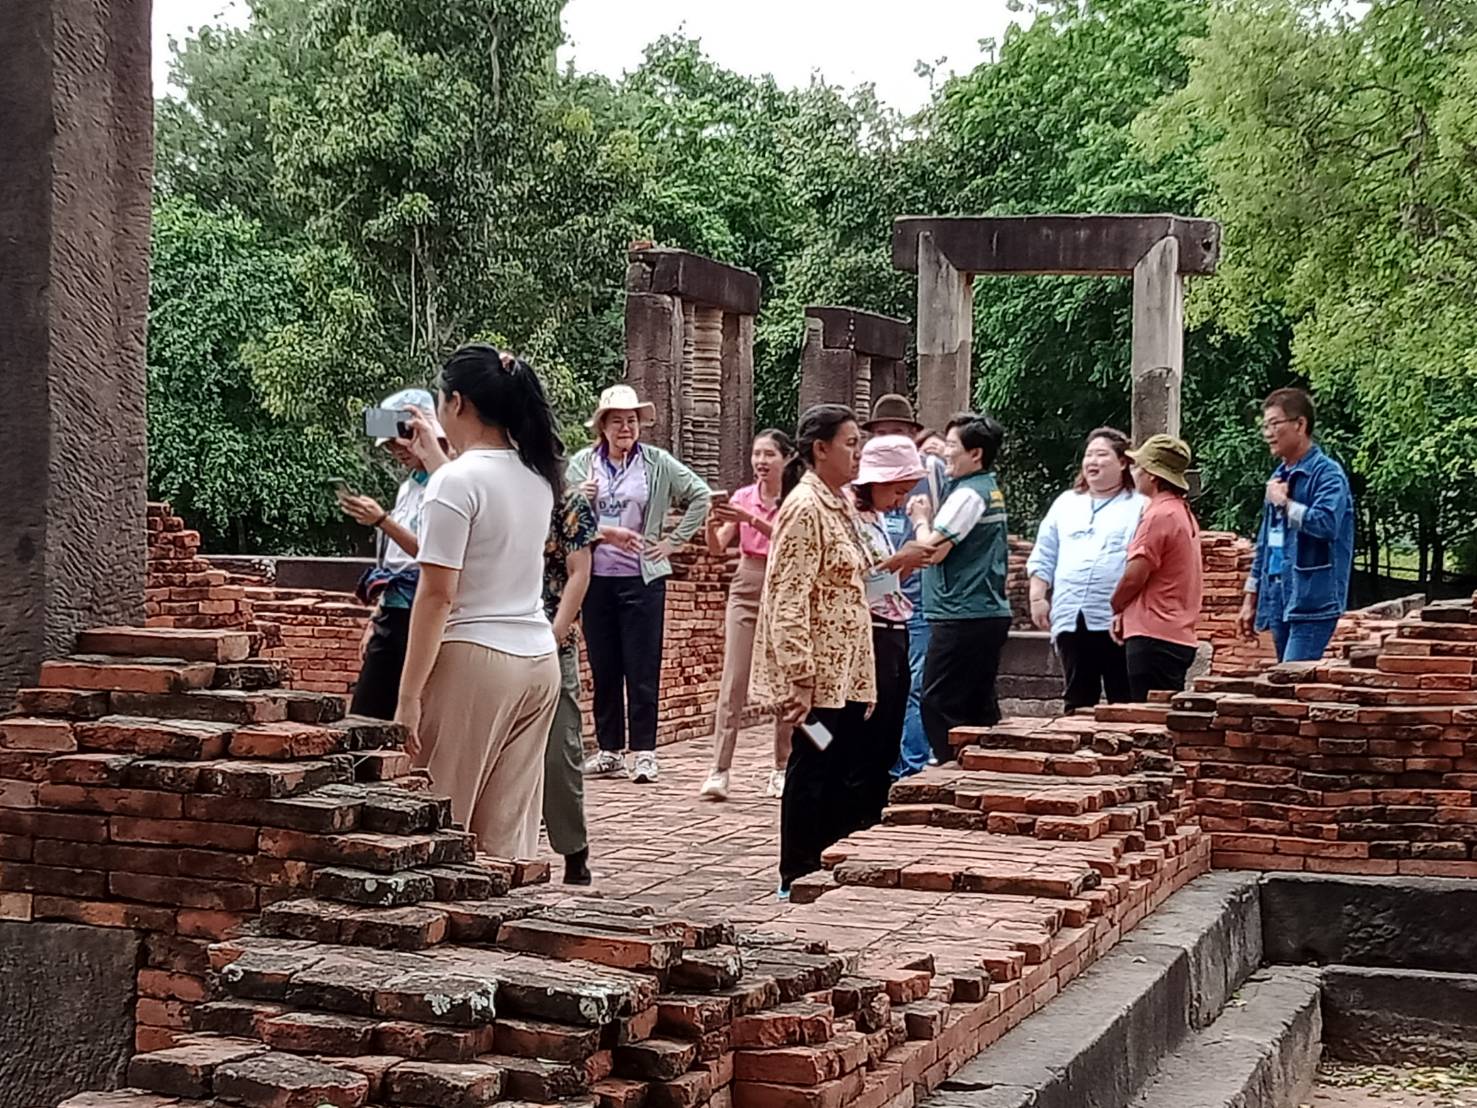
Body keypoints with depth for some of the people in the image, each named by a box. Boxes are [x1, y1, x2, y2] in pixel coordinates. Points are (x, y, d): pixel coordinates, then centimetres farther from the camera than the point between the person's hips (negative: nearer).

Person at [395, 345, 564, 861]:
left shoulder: (457, 480, -13)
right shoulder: (538, 475, 9)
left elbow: (438, 593, -16)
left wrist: (409, 696, -14)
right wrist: (434, 459, 42)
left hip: (475, 661, -7)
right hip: (537, 659, 8)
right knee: (509, 833, 10)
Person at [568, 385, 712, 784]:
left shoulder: (657, 463, 2)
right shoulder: (583, 463, 4)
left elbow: (701, 496, 6)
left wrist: (674, 541, 2)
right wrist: (606, 532, -18)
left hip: (642, 577, -2)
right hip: (596, 576, 2)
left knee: (642, 668, -2)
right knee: (603, 668, 7)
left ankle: (643, 752, 3)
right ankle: (609, 750, 15)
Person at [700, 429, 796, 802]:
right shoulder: (742, 497, 6)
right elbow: (717, 548, -1)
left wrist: (751, 520, -32)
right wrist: (711, 525, -22)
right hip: (746, 590, 2)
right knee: (733, 682, -5)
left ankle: (782, 769, 13)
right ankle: (719, 770, -7)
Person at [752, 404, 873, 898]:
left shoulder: (841, 504, 14)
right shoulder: (805, 508, -15)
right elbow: (788, 598, -20)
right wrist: (799, 677, -24)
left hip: (847, 672, 9)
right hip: (819, 673, -9)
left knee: (839, 774, 12)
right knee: (812, 772, -1)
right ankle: (796, 881, 9)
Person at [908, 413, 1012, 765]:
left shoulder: (968, 494, -14)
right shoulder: (992, 490, 16)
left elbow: (932, 550, -15)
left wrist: (920, 519, 2)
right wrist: (927, 516, 7)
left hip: (962, 617, -10)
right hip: (991, 614, 10)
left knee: (938, 703, -5)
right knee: (979, 706, 13)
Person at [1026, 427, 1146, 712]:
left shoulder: (1139, 507, 2)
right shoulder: (1066, 503, 17)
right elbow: (1044, 557, 17)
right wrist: (1038, 598, 6)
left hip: (1116, 622, -5)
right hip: (1070, 619, 5)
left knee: (1124, 704, -2)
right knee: (1076, 700, 10)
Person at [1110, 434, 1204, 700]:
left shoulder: (1159, 515, -13)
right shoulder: (1184, 514, 18)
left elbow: (1134, 575, -14)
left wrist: (1116, 607, 4)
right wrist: (1125, 612, 10)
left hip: (1154, 637, -10)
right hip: (1180, 636, 10)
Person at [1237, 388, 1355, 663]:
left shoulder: (1327, 473, -8)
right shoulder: (1279, 477, 17)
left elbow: (1326, 523, -26)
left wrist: (1284, 502, -11)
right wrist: (1251, 599, 21)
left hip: (1312, 601, -8)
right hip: (1279, 601, 8)